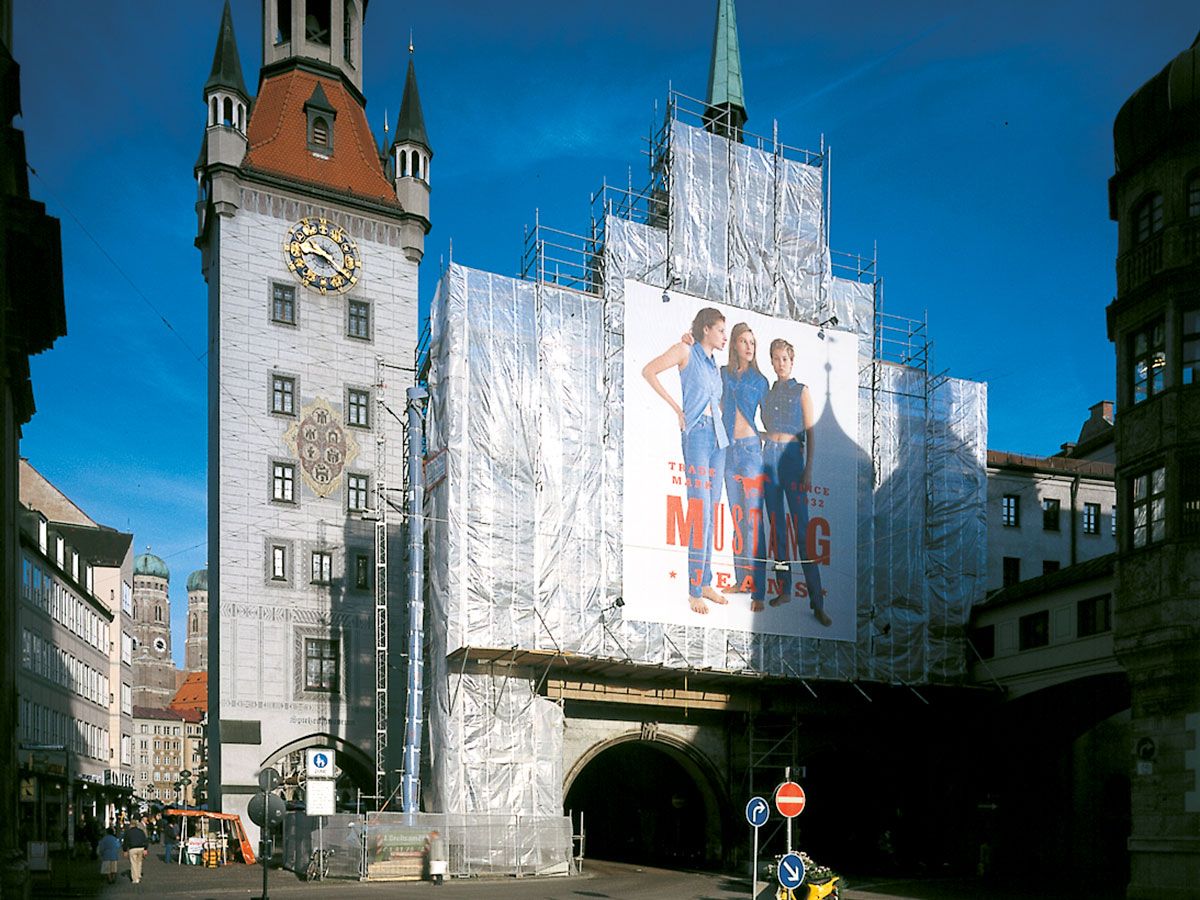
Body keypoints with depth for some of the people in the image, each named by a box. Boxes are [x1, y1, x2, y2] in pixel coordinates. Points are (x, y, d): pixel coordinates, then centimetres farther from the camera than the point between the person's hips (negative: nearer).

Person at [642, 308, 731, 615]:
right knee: (700, 512, -11)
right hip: (697, 433, -7)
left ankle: (706, 583, 14)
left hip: (719, 438, 7)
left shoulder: (715, 366, 20)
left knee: (711, 512, 8)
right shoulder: (686, 351, 0)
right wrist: (675, 406, -9)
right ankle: (695, 591, -8)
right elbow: (648, 371, -8)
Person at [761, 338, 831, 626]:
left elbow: (810, 432, -1)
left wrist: (809, 470, -9)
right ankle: (784, 587, 13)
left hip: (792, 456, -4)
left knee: (801, 526, -8)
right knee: (777, 524, 5)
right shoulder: (767, 392, 14)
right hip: (769, 456, 4)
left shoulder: (801, 391, 3)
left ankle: (817, 602, -9)